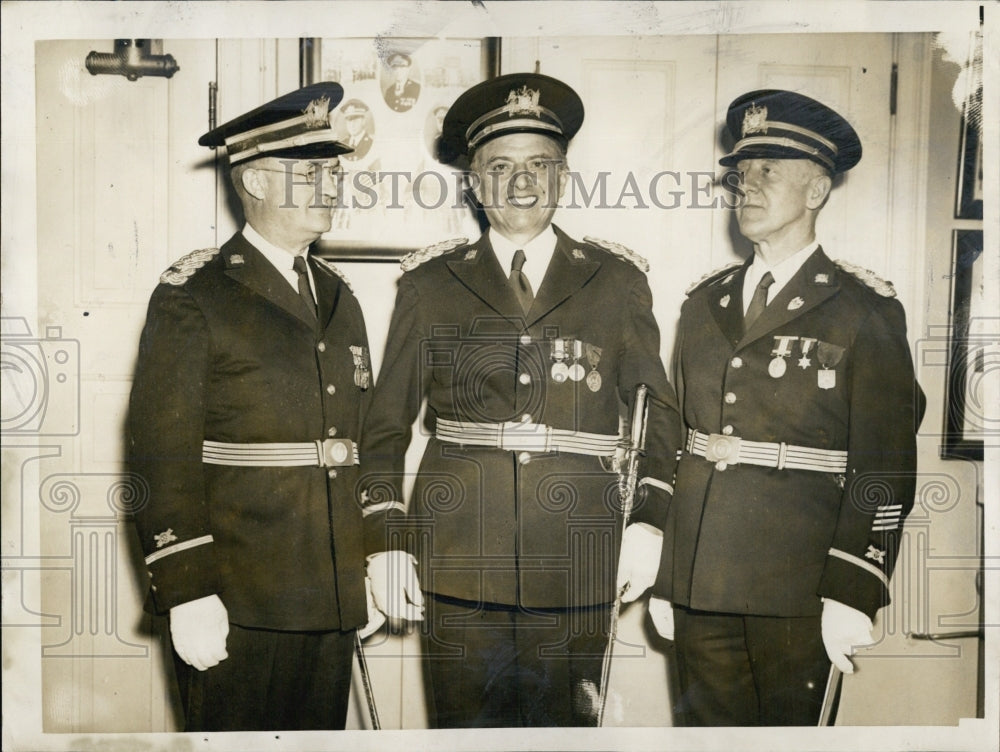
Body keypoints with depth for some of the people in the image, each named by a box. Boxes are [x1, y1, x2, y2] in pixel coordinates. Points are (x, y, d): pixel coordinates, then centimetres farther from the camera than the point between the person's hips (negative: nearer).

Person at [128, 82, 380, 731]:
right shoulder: (192, 297, -5)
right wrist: (186, 595, -15)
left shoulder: (340, 300, 14)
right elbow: (162, 455, -11)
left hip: (333, 604, 6)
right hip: (236, 605, -6)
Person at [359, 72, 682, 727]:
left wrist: (648, 523, 3)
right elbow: (387, 421, 8)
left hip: (575, 569, 0)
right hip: (458, 562, 0)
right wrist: (386, 541, 1)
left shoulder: (616, 282, 8)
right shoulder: (432, 285, 7)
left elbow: (661, 409, 13)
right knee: (463, 723, 7)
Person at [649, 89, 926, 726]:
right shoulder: (704, 304, 11)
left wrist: (853, 596, -13)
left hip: (795, 591, -4)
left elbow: (886, 469, -7)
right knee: (707, 725, 14)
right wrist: (662, 577, 10)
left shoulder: (866, 312, -3)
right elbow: (672, 444, 11)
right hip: (698, 583, 4)